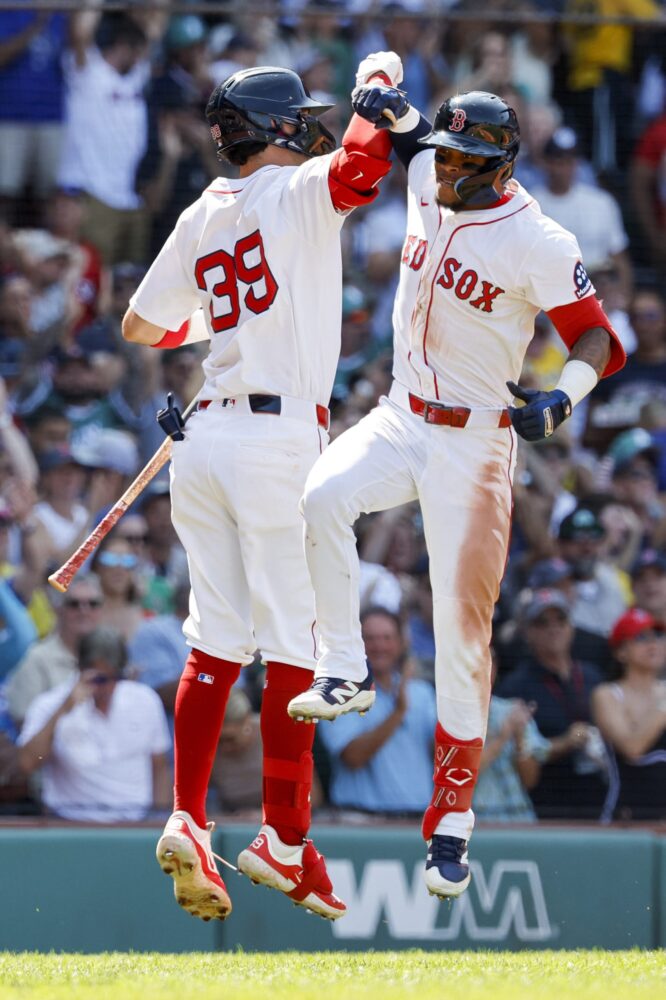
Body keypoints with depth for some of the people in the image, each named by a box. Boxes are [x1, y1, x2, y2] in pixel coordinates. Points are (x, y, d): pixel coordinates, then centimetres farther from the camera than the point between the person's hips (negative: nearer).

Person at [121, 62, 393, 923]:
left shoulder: (199, 220, 13)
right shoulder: (298, 192, -5)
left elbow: (139, 326, 20)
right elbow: (363, 159, -25)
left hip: (206, 434, 6)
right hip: (279, 435, -6)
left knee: (217, 642, 9)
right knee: (295, 648, -2)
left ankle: (187, 820, 0)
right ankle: (284, 841, -2)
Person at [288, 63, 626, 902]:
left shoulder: (538, 244, -16)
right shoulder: (429, 188, 1)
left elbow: (598, 339, -14)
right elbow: (404, 129, 17)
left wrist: (558, 401, -32)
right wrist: (384, 91, -7)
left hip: (476, 446, -5)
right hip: (400, 422, 5)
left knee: (462, 631, -6)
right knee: (319, 497, -27)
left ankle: (453, 819, 1)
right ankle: (345, 671, -13)